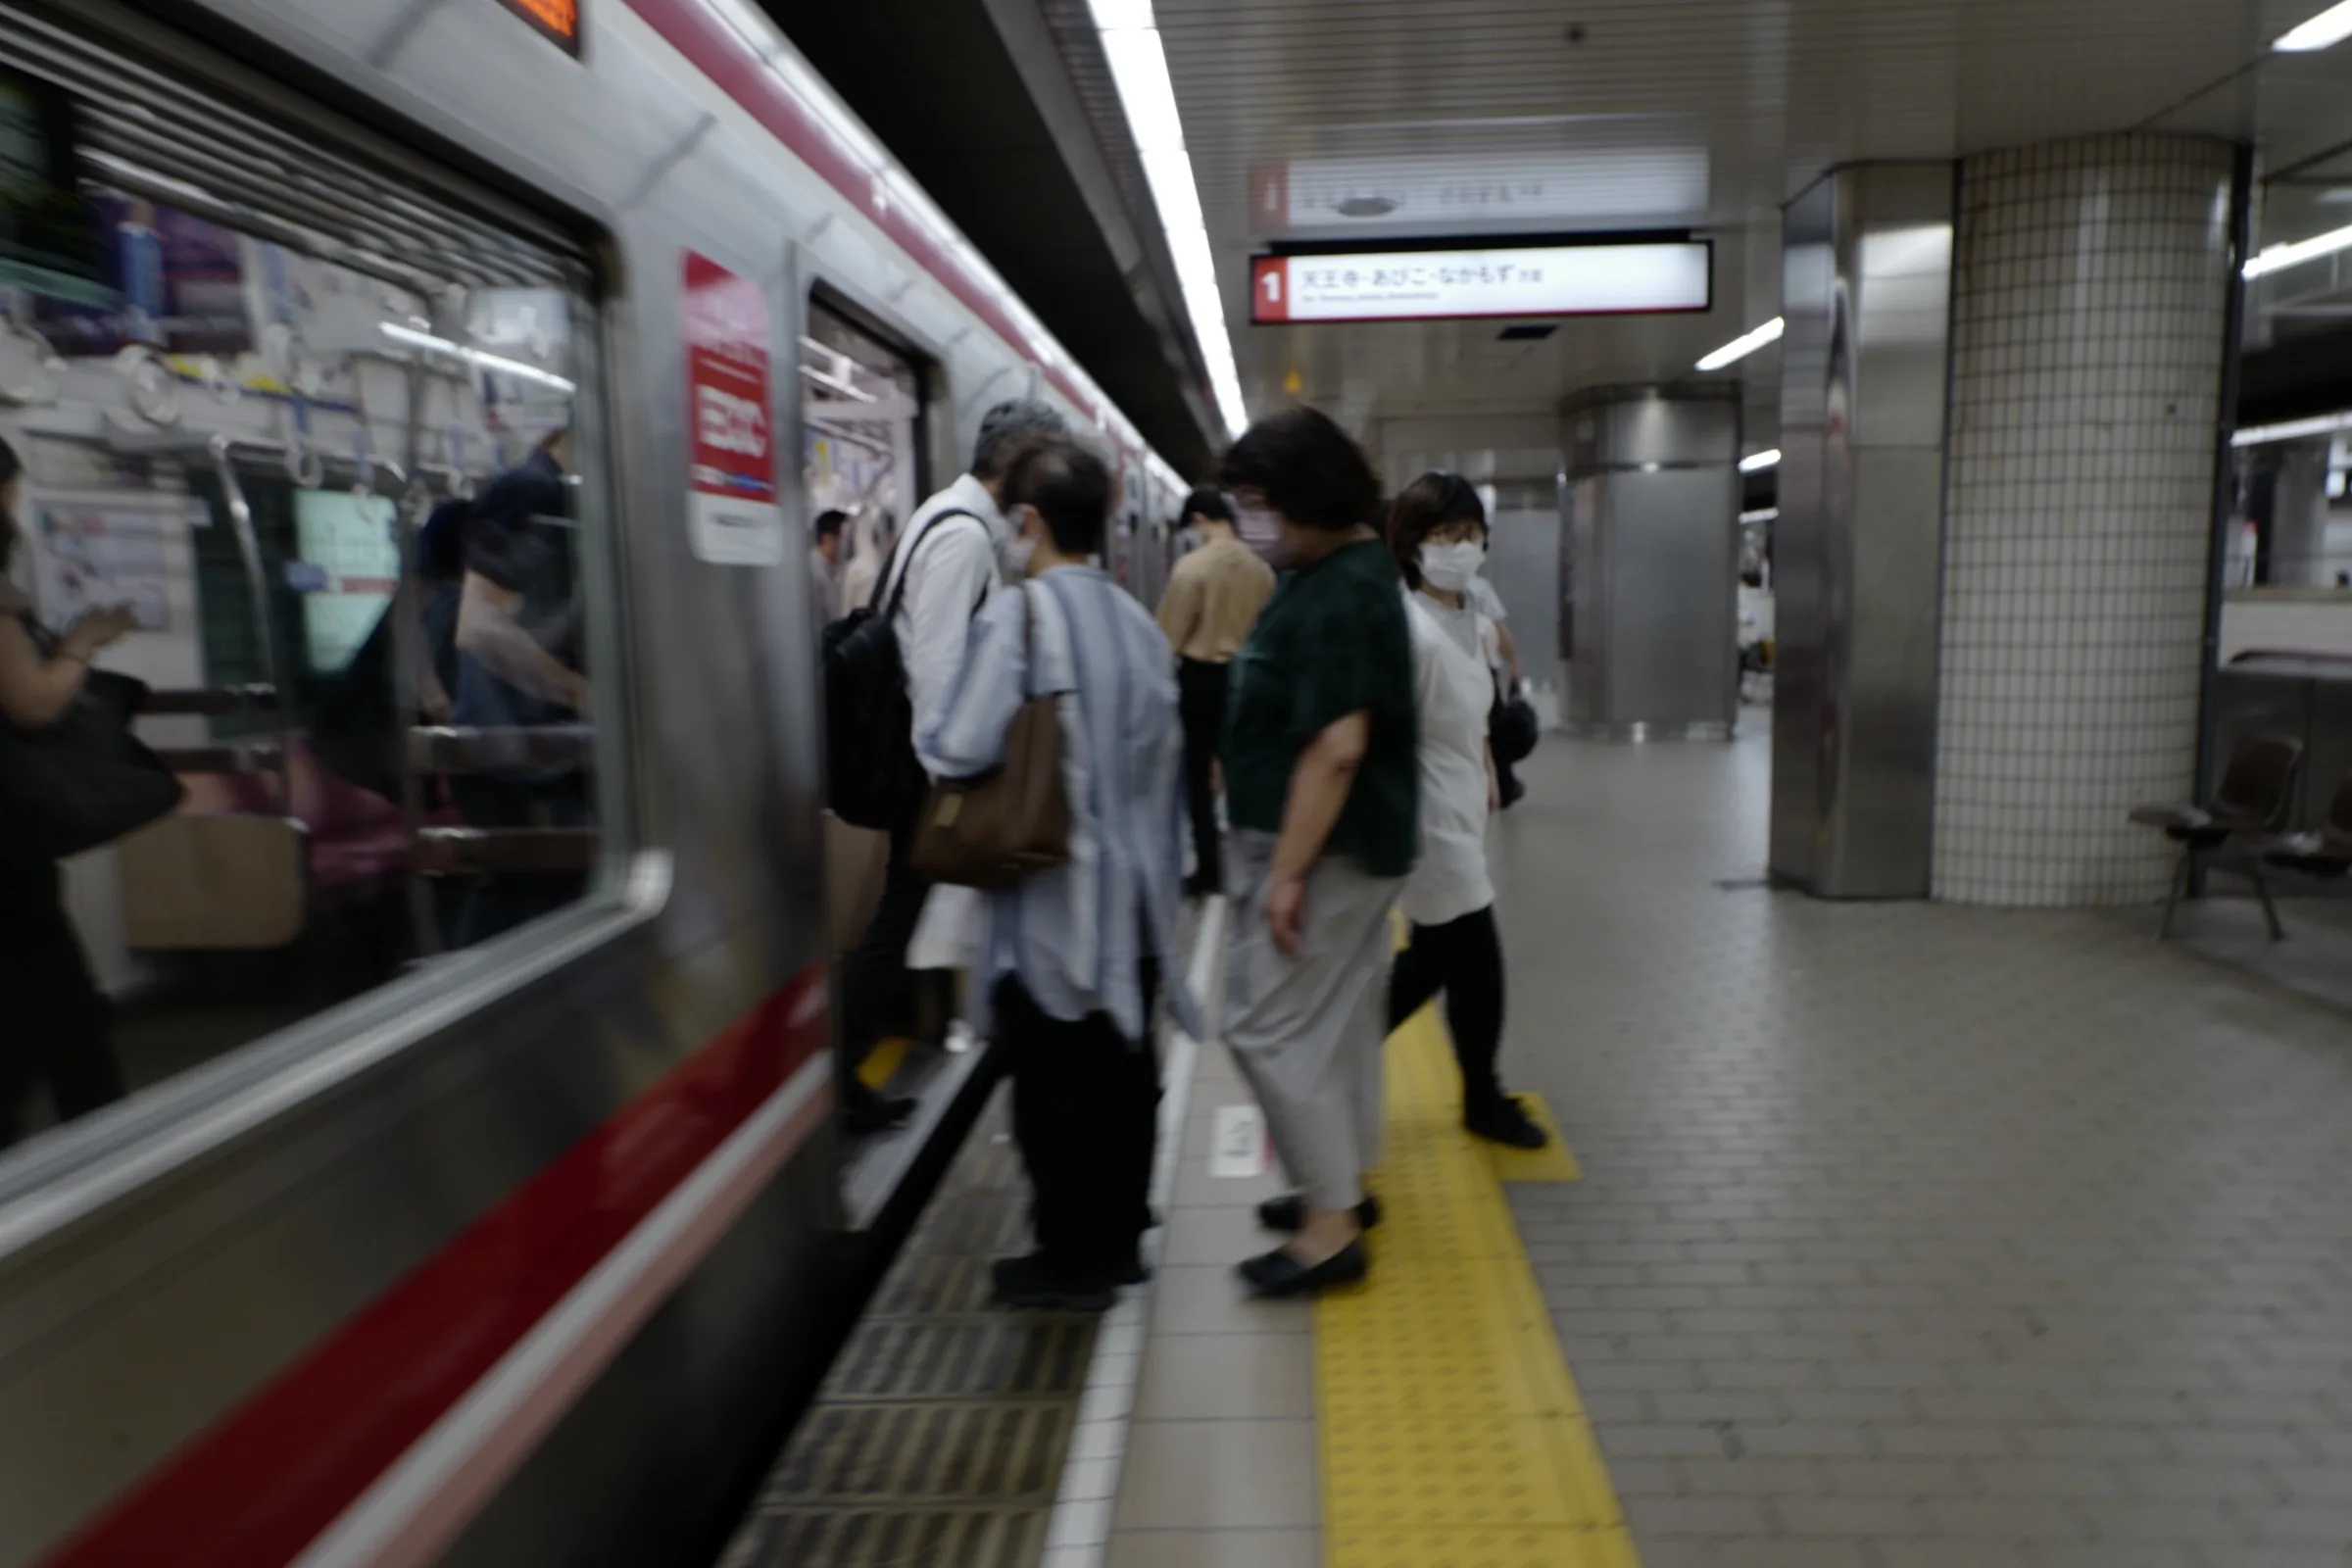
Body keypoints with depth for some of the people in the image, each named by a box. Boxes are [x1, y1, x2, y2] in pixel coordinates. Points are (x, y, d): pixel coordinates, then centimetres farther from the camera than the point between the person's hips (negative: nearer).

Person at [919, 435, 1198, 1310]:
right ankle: (1119, 1237, 30)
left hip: (1051, 893, -7)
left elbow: (958, 751, -20)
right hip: (1131, 889, 7)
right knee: (1123, 1066, 16)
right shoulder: (1134, 619, 4)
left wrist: (925, 746, 2)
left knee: (1052, 1080, 6)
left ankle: (1071, 1258, 17)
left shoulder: (1018, 616, -16)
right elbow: (1165, 746, 10)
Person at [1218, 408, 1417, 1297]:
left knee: (1270, 1025, -4)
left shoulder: (1340, 596, -21)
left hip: (1327, 850, -10)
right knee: (1341, 1016, 18)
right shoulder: (1345, 573, 11)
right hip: (1357, 844, 10)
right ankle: (1344, 1184, 33)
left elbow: (1337, 747, -28)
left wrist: (1287, 873, -25)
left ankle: (1329, 1225, 5)